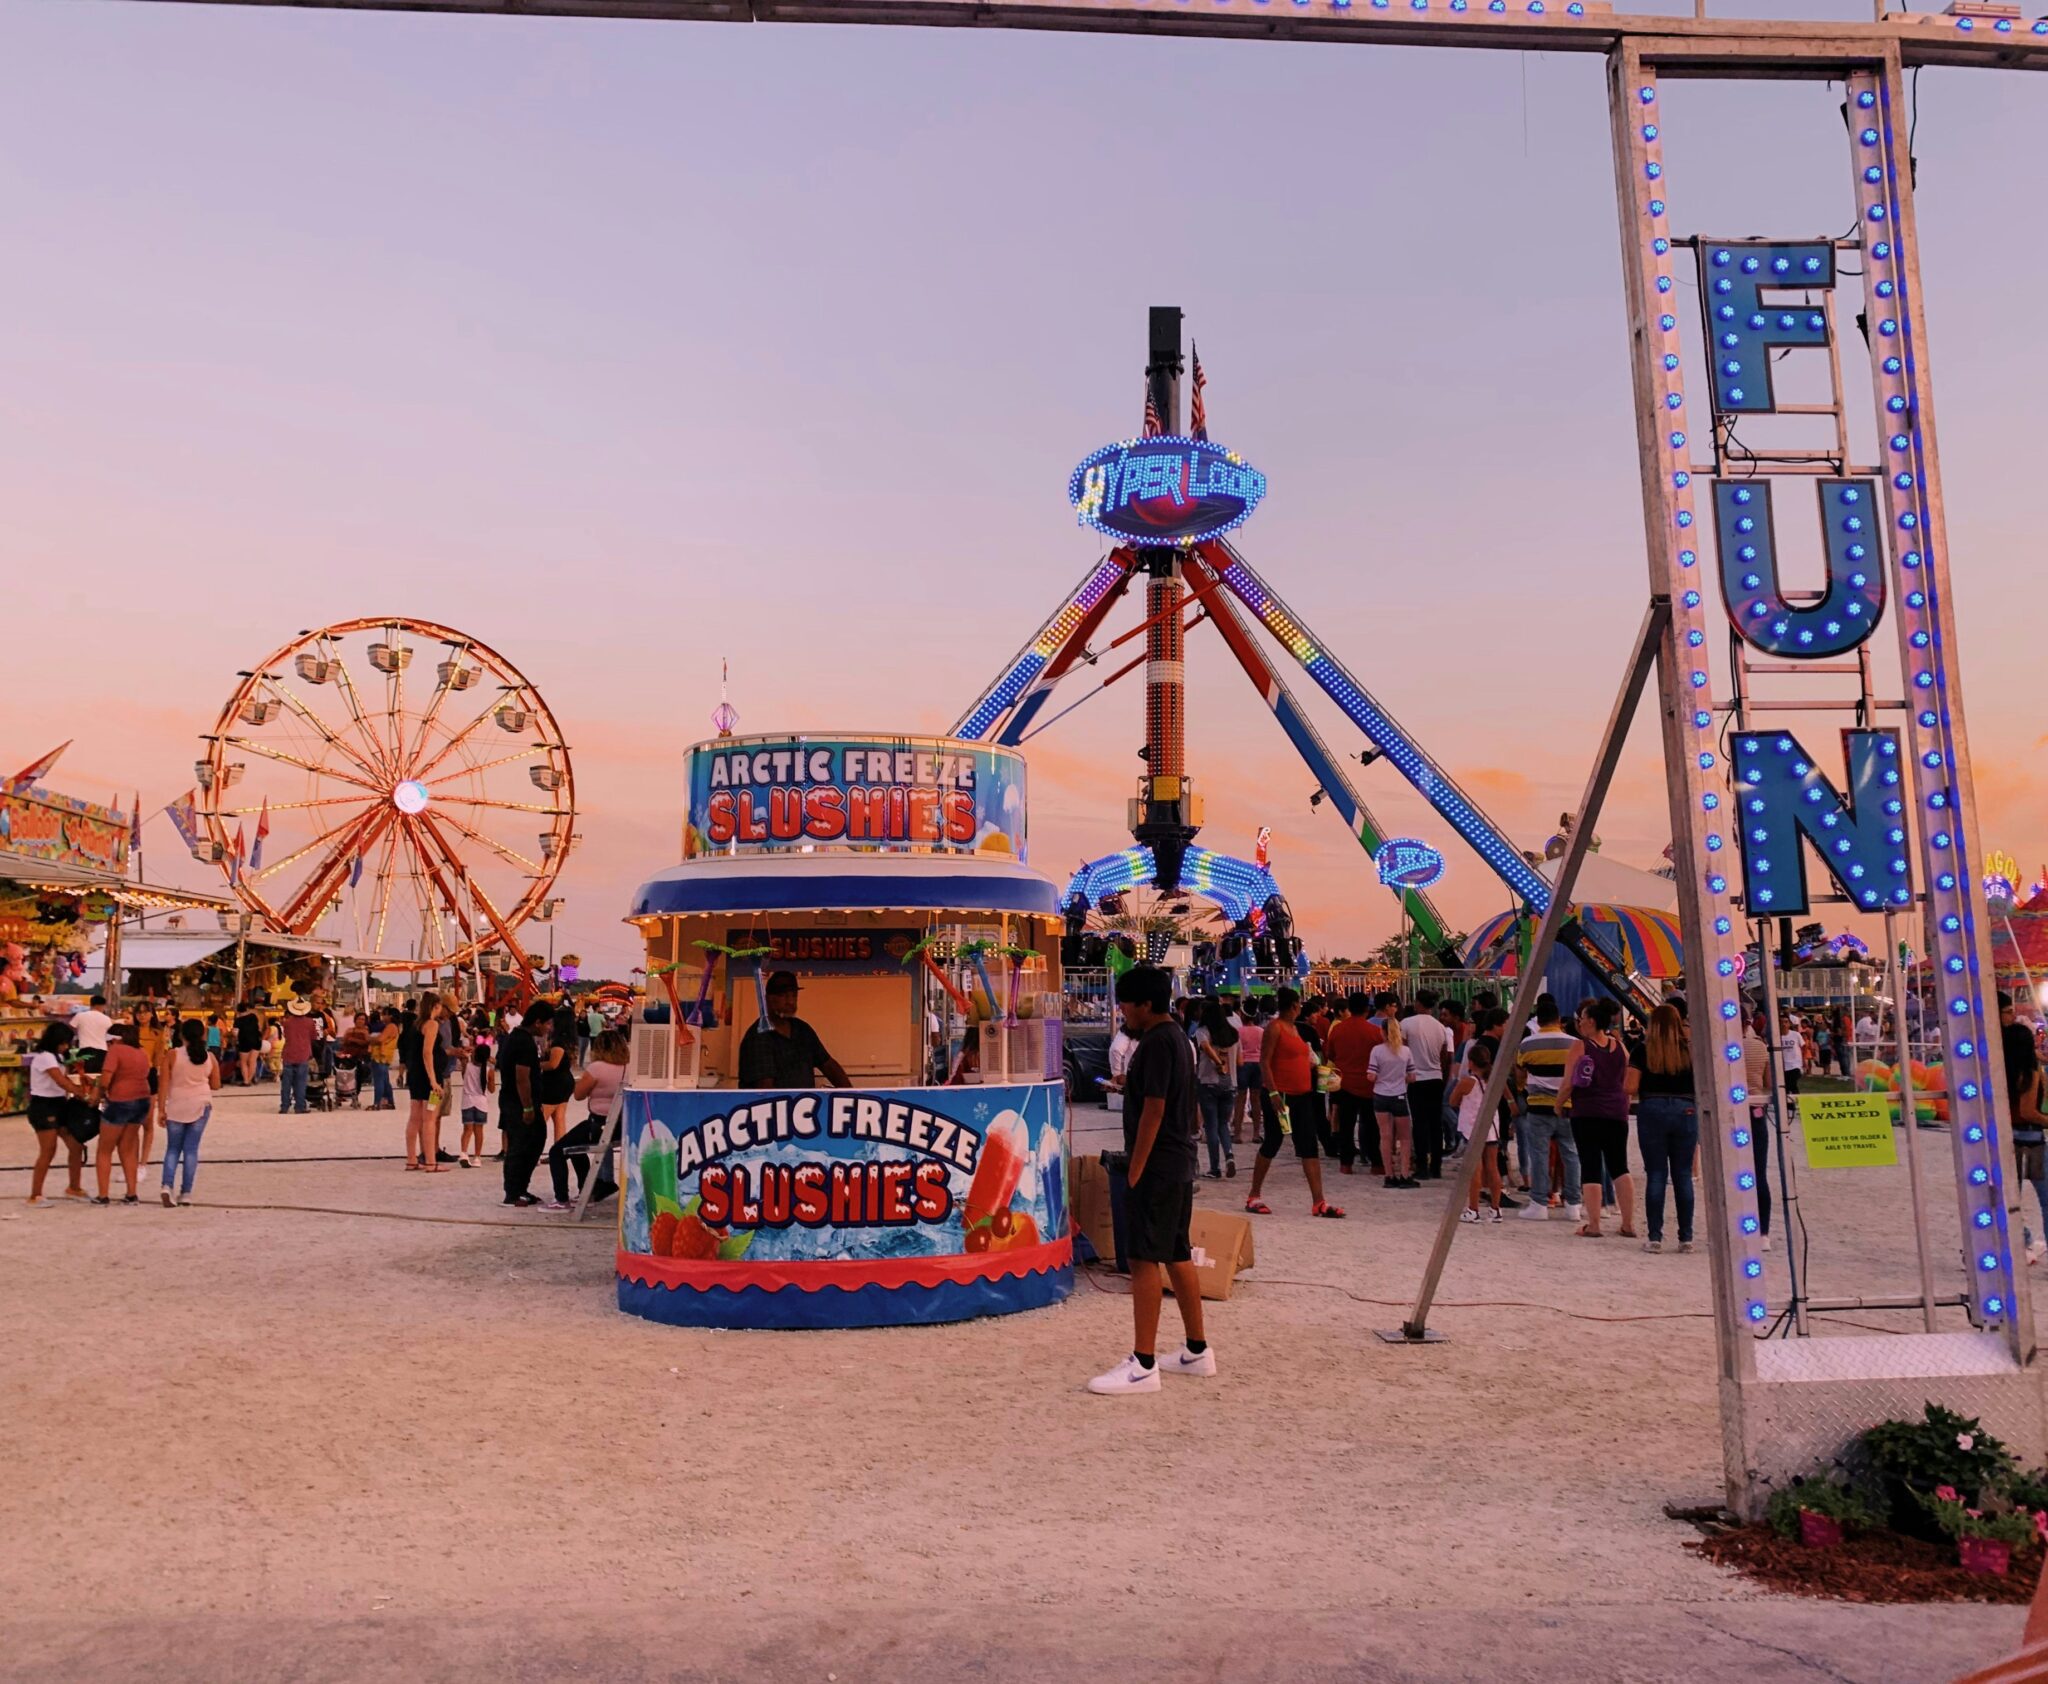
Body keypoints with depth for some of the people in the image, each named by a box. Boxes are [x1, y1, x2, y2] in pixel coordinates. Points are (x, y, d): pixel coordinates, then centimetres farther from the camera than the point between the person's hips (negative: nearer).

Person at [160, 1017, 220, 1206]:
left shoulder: (173, 1055, -6)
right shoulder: (210, 1057, -1)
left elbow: (164, 1083, -7)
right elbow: (215, 1085, 5)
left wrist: (162, 1108, -2)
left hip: (176, 1106, -1)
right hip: (200, 1105, 1)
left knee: (173, 1148, 11)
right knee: (191, 1148, 5)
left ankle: (166, 1186, -9)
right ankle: (186, 1193, 4)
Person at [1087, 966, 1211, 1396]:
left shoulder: (1156, 1043, -17)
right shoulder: (1178, 1037, 14)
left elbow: (1153, 1109, -20)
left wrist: (1134, 1171, -17)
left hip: (1158, 1166, -10)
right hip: (1180, 1164, 10)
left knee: (1145, 1259, -7)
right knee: (1177, 1256, 15)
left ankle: (1143, 1365, -5)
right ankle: (1197, 1351, 24)